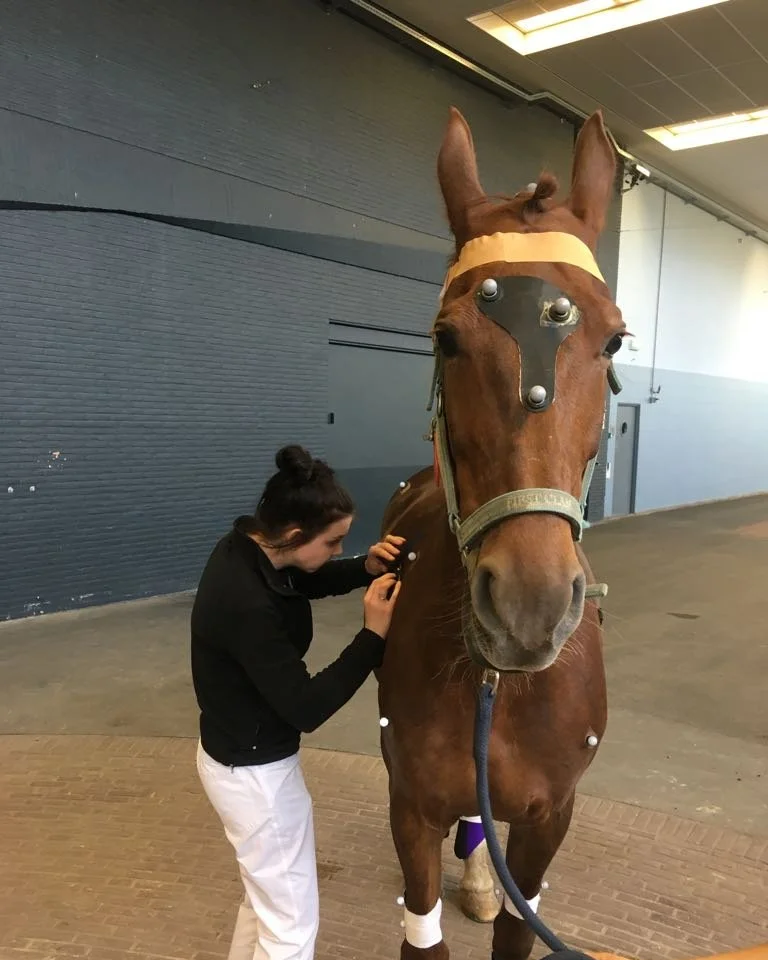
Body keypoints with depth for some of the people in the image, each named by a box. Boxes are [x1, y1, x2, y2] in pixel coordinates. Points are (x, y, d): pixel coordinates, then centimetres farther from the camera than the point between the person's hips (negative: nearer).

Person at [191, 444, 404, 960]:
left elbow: (309, 582, 12)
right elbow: (306, 708, -27)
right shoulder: (246, 604, -35)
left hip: (240, 757, 9)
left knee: (269, 893, 29)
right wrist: (373, 636, -24)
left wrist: (366, 567, -6)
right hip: (255, 773, -9)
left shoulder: (247, 548, -8)